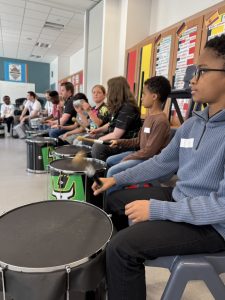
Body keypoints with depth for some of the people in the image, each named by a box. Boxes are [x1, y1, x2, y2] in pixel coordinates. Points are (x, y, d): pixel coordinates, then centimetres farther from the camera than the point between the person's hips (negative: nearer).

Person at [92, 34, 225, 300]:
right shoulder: (192, 123, 3)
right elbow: (162, 162, 9)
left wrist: (156, 209, -28)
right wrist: (116, 179, 4)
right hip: (179, 198, 9)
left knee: (121, 248, -22)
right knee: (112, 199, 15)